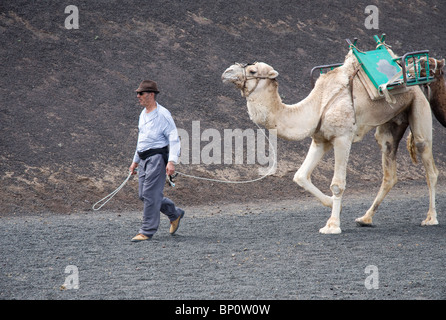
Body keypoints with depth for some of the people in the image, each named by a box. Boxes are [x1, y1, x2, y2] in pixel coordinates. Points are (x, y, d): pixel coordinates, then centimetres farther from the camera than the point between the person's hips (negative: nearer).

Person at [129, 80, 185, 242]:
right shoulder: (143, 114, 17)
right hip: (144, 159, 9)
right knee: (144, 195, 8)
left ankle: (147, 231, -5)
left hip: (157, 157, -9)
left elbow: (174, 139, -14)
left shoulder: (162, 114, -10)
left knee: (151, 194, -10)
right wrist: (135, 161, 28)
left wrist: (172, 161, -24)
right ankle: (175, 214, 26)